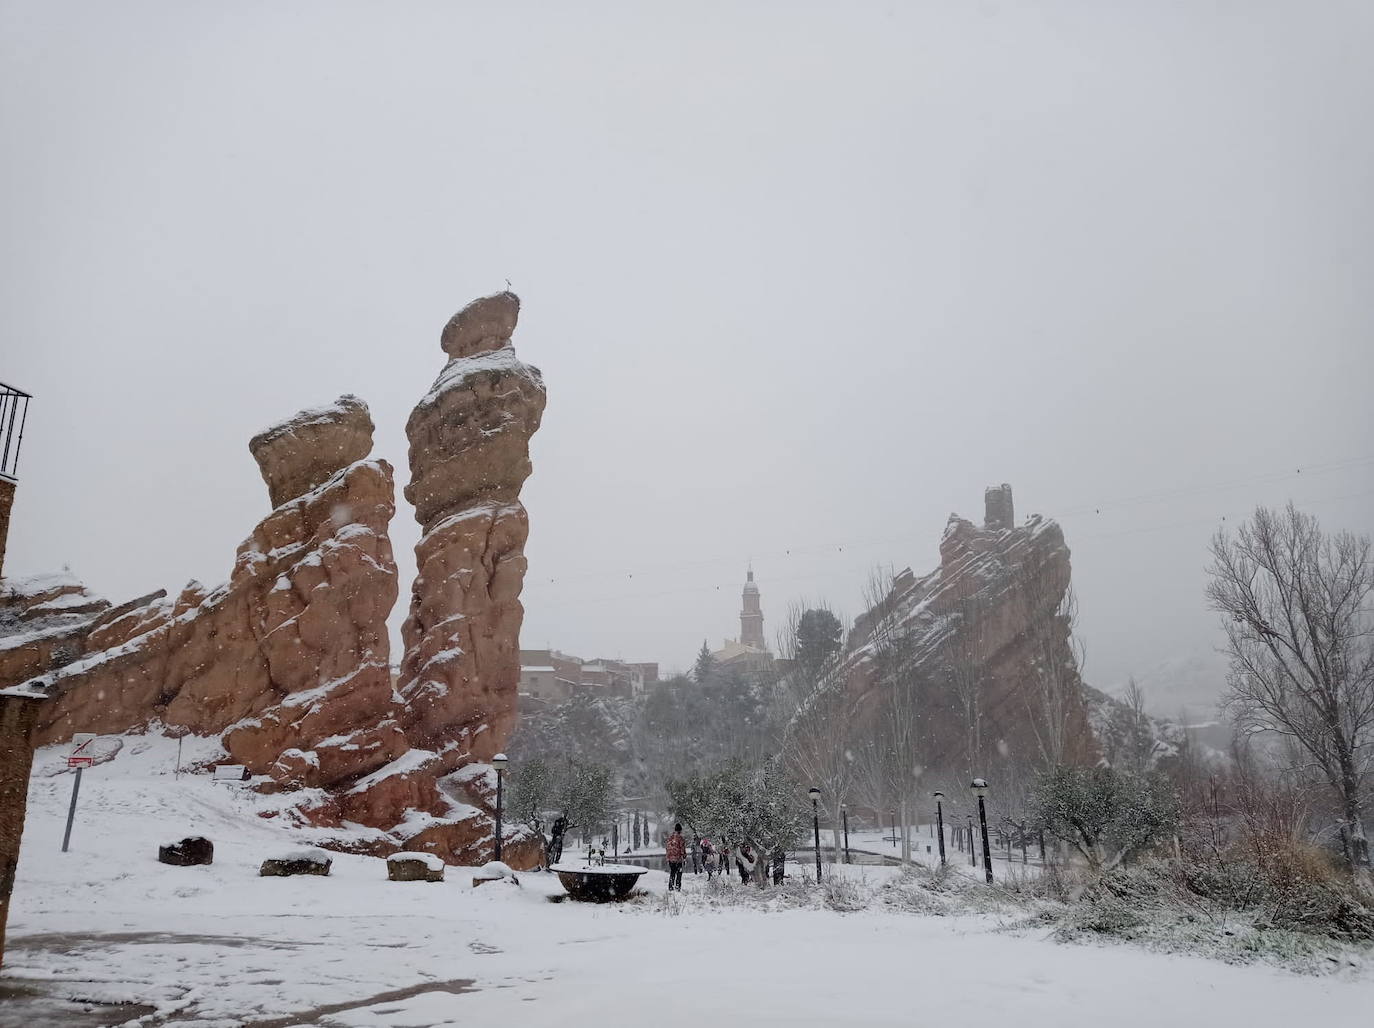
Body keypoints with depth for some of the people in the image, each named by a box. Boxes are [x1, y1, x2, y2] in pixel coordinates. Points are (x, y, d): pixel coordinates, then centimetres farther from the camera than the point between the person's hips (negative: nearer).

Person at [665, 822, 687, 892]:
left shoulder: (669, 838, 6)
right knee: (679, 873, 5)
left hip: (670, 859, 5)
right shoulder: (680, 838, -12)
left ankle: (670, 887, 16)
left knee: (672, 873, 16)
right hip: (678, 859, -5)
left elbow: (667, 848, 12)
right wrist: (684, 857, 1)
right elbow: (683, 849, -10)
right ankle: (677, 887, 2)